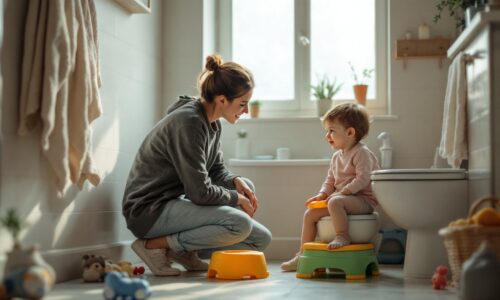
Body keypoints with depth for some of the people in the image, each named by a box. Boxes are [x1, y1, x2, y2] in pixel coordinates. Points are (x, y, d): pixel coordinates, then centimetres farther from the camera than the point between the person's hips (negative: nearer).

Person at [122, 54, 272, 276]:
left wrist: (236, 182, -4)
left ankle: (187, 251, 3)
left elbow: (217, 171, 17)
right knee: (240, 224, -28)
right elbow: (200, 192, -26)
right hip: (150, 210, -10)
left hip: (176, 201, 10)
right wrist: (236, 198, -9)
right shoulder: (188, 122, -23)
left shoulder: (212, 123, 7)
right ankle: (154, 245, -15)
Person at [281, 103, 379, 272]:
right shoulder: (336, 157, 16)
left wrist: (342, 192, -23)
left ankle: (342, 236, -29)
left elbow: (363, 179, -21)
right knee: (310, 213, 2)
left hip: (363, 199, -9)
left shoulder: (362, 153, -11)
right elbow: (330, 181, 21)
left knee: (335, 202, -37)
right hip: (345, 199, 9)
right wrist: (323, 194, 2)